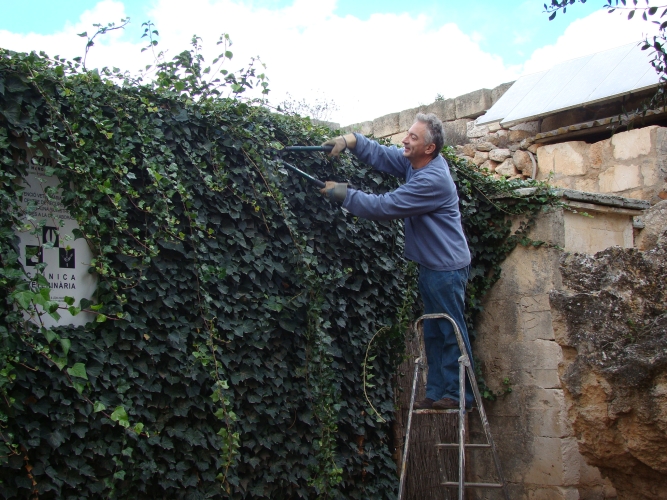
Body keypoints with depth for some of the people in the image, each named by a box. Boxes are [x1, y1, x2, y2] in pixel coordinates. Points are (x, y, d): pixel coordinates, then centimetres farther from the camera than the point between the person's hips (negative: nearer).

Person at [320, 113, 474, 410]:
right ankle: (437, 392, 20)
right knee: (433, 332, 13)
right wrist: (348, 140, -10)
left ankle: (459, 394, 5)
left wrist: (344, 194, -19)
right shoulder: (412, 162, 2)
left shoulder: (433, 179, -25)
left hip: (447, 267, -10)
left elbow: (386, 207, -26)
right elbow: (378, 154, 9)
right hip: (429, 265, 10)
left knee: (452, 331, -3)